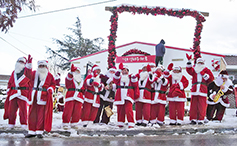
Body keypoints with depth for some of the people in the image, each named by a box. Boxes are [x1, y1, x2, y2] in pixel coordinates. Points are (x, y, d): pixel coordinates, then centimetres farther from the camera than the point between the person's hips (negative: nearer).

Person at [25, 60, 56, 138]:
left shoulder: (49, 75, 9)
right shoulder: (34, 73, 15)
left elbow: (53, 84, 11)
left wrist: (50, 89, -8)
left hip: (43, 96, -2)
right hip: (34, 96, 3)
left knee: (41, 114, -4)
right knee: (32, 113, 3)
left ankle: (39, 132, 2)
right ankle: (32, 131, 11)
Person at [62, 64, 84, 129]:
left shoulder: (81, 81, 24)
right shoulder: (70, 78, 9)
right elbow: (69, 77, -17)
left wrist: (83, 97, 21)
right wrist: (72, 71, -33)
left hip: (79, 98, 4)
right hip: (70, 97, -4)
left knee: (77, 112, 1)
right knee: (68, 111, -7)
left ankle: (74, 123, 15)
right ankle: (66, 123, 4)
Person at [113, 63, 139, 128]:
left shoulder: (131, 77, 14)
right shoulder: (119, 77, 16)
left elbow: (135, 86, 8)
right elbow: (115, 80, -7)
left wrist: (134, 79, -9)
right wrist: (118, 71, -18)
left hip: (128, 96, -2)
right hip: (120, 96, 2)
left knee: (129, 110, -13)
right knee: (120, 110, 7)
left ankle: (131, 123, -10)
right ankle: (120, 123, 20)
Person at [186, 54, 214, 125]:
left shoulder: (206, 70, 17)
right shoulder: (194, 70, 20)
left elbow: (211, 78, 6)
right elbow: (189, 70, -3)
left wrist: (204, 74, -5)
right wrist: (189, 61, -12)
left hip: (203, 90, -1)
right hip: (194, 89, 1)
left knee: (202, 105, -5)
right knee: (193, 105, -2)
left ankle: (201, 119, 1)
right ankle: (193, 119, 3)